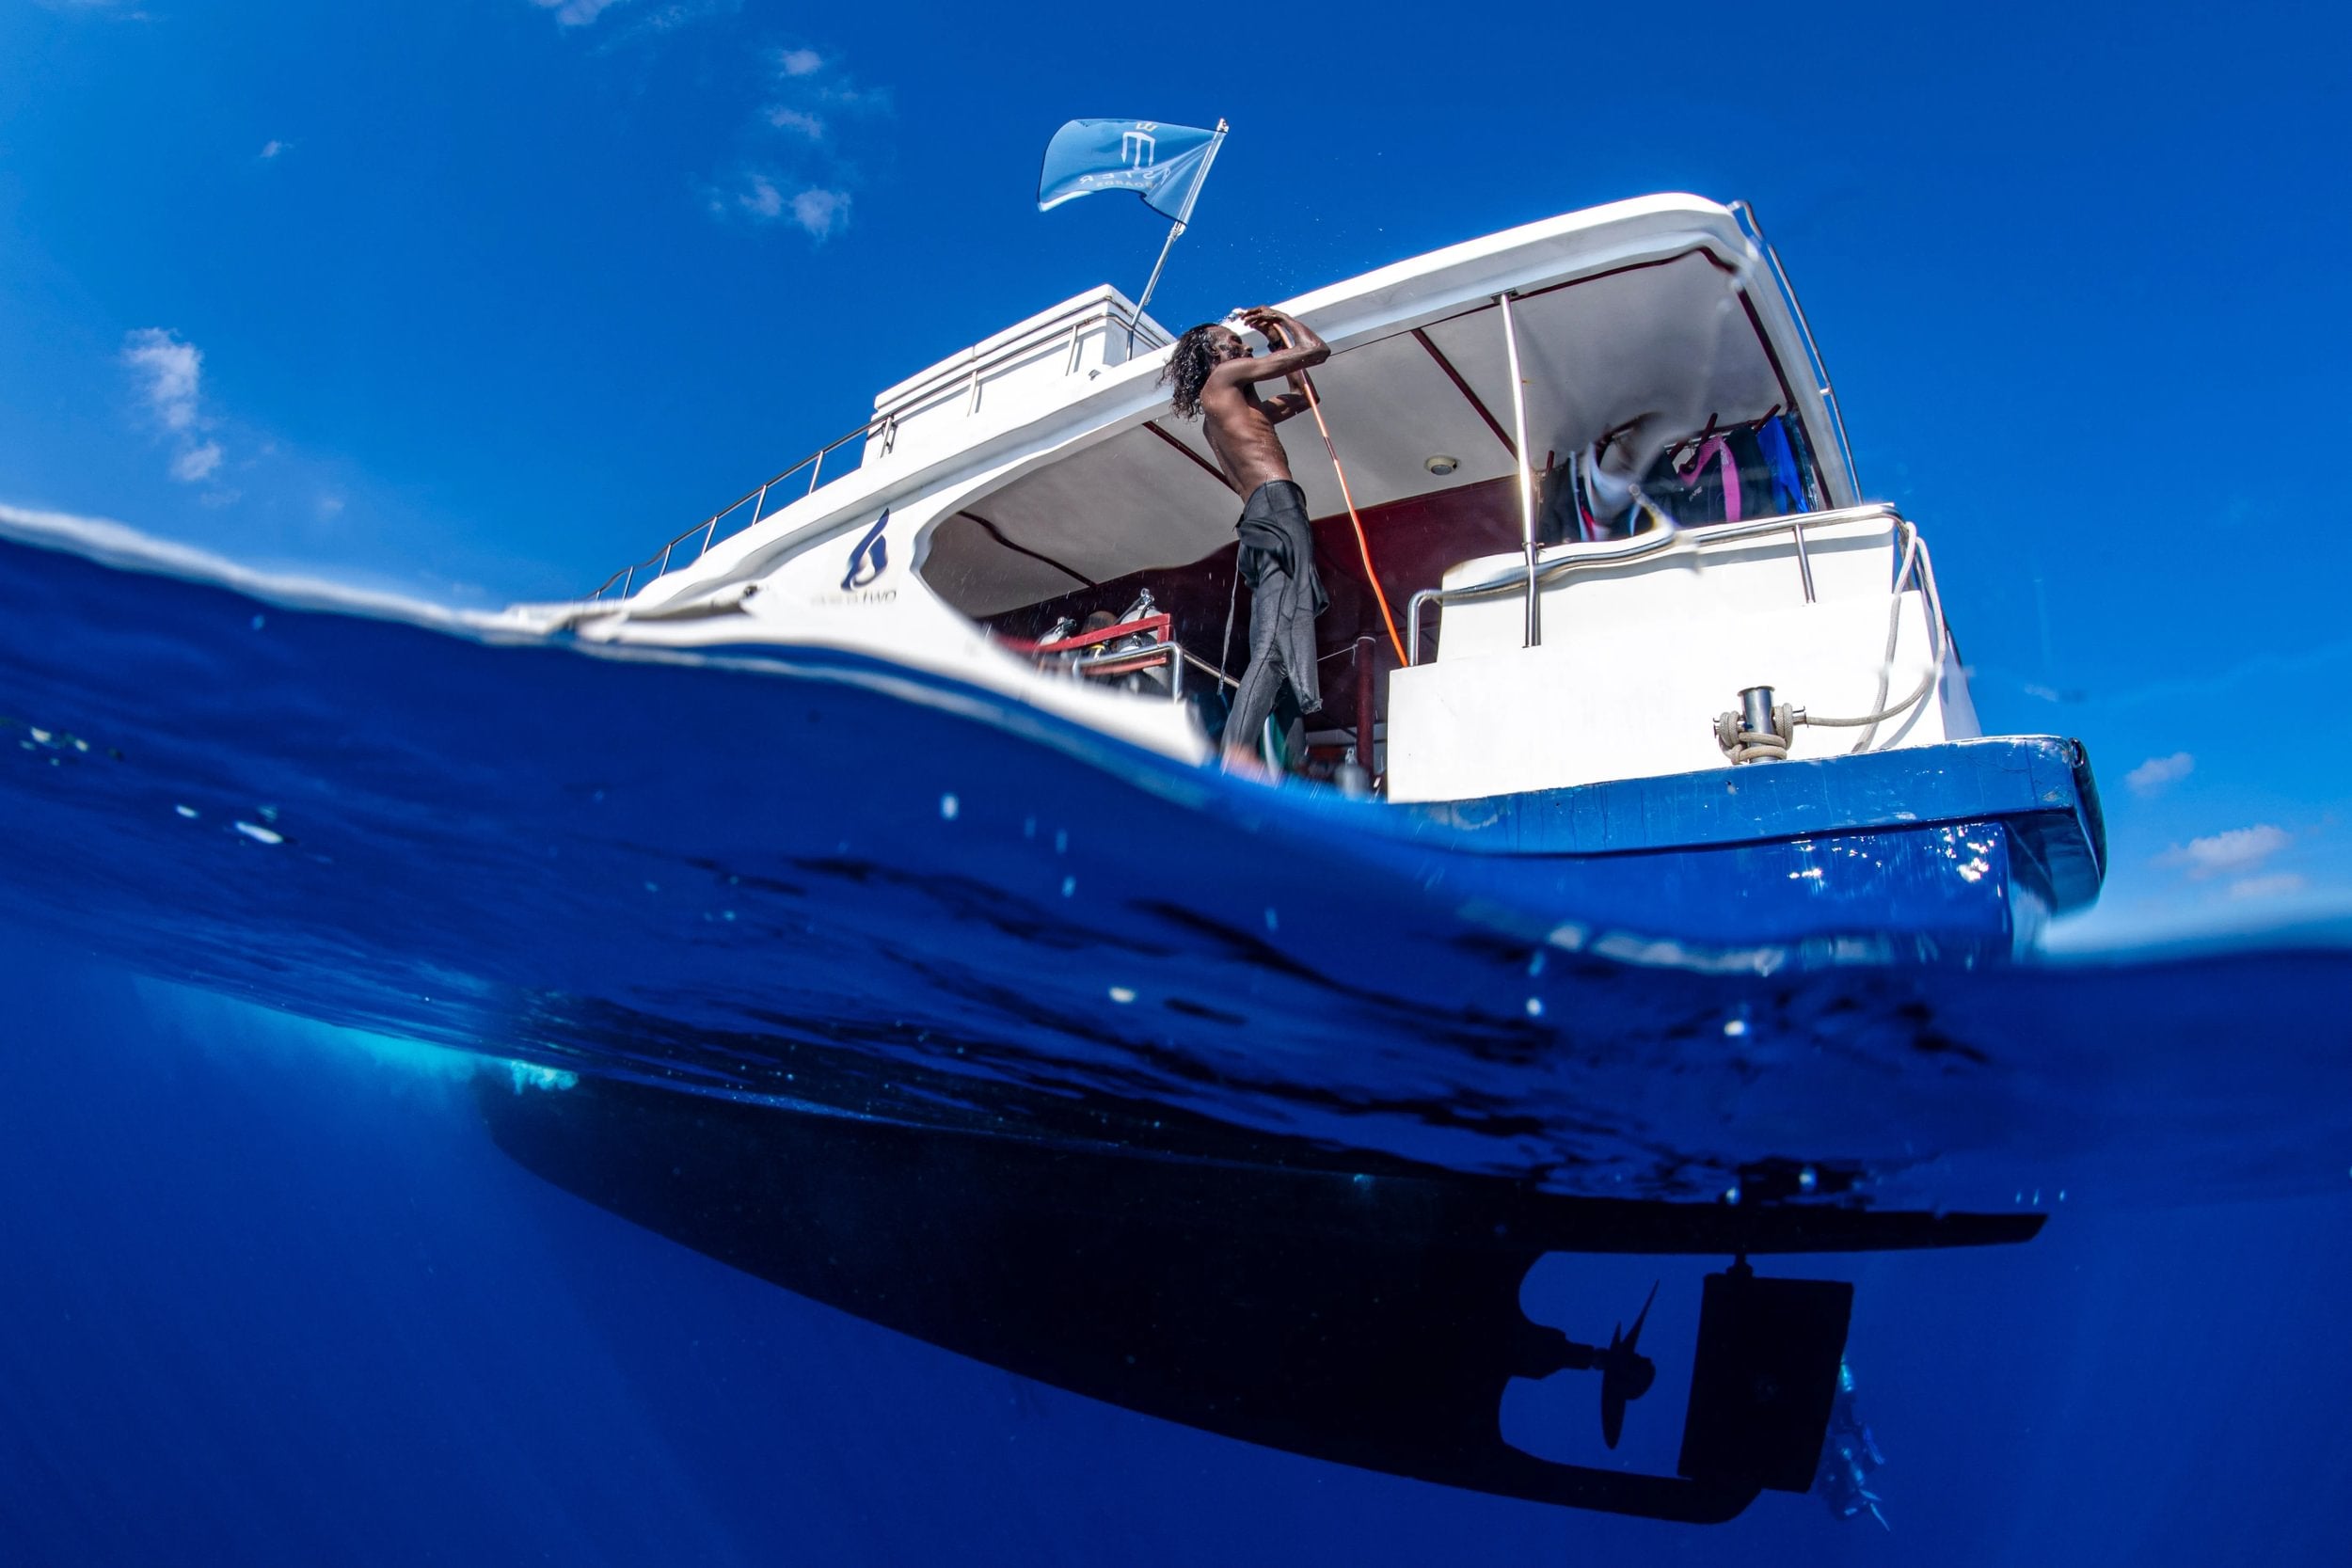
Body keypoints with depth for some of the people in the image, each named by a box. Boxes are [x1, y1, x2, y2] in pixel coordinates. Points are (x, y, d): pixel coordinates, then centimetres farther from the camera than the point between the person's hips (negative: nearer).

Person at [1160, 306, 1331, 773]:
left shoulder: (1242, 405, 34)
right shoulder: (1223, 377, 10)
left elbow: (1303, 396, 46)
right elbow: (1317, 350, 8)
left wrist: (1277, 342, 43)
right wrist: (1280, 322, 26)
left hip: (1261, 521, 10)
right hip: (1277, 505, -10)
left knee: (1269, 647, -2)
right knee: (1280, 636, -24)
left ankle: (1238, 755, -13)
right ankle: (1238, 754, -38)